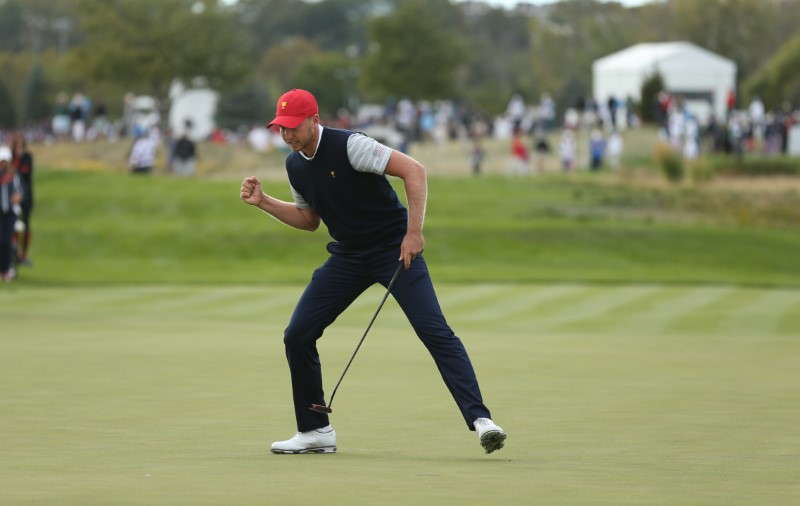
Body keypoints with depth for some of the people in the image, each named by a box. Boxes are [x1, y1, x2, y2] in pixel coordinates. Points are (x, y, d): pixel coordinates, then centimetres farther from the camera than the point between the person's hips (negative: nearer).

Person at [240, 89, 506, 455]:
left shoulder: (348, 146, -19)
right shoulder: (295, 165, 4)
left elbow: (413, 170, -23)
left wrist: (414, 232, -27)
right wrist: (263, 202, 7)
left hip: (395, 247, -7)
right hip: (347, 256, 7)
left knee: (435, 332, -19)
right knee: (297, 335, 1)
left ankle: (480, 420, -23)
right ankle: (315, 431, 13)